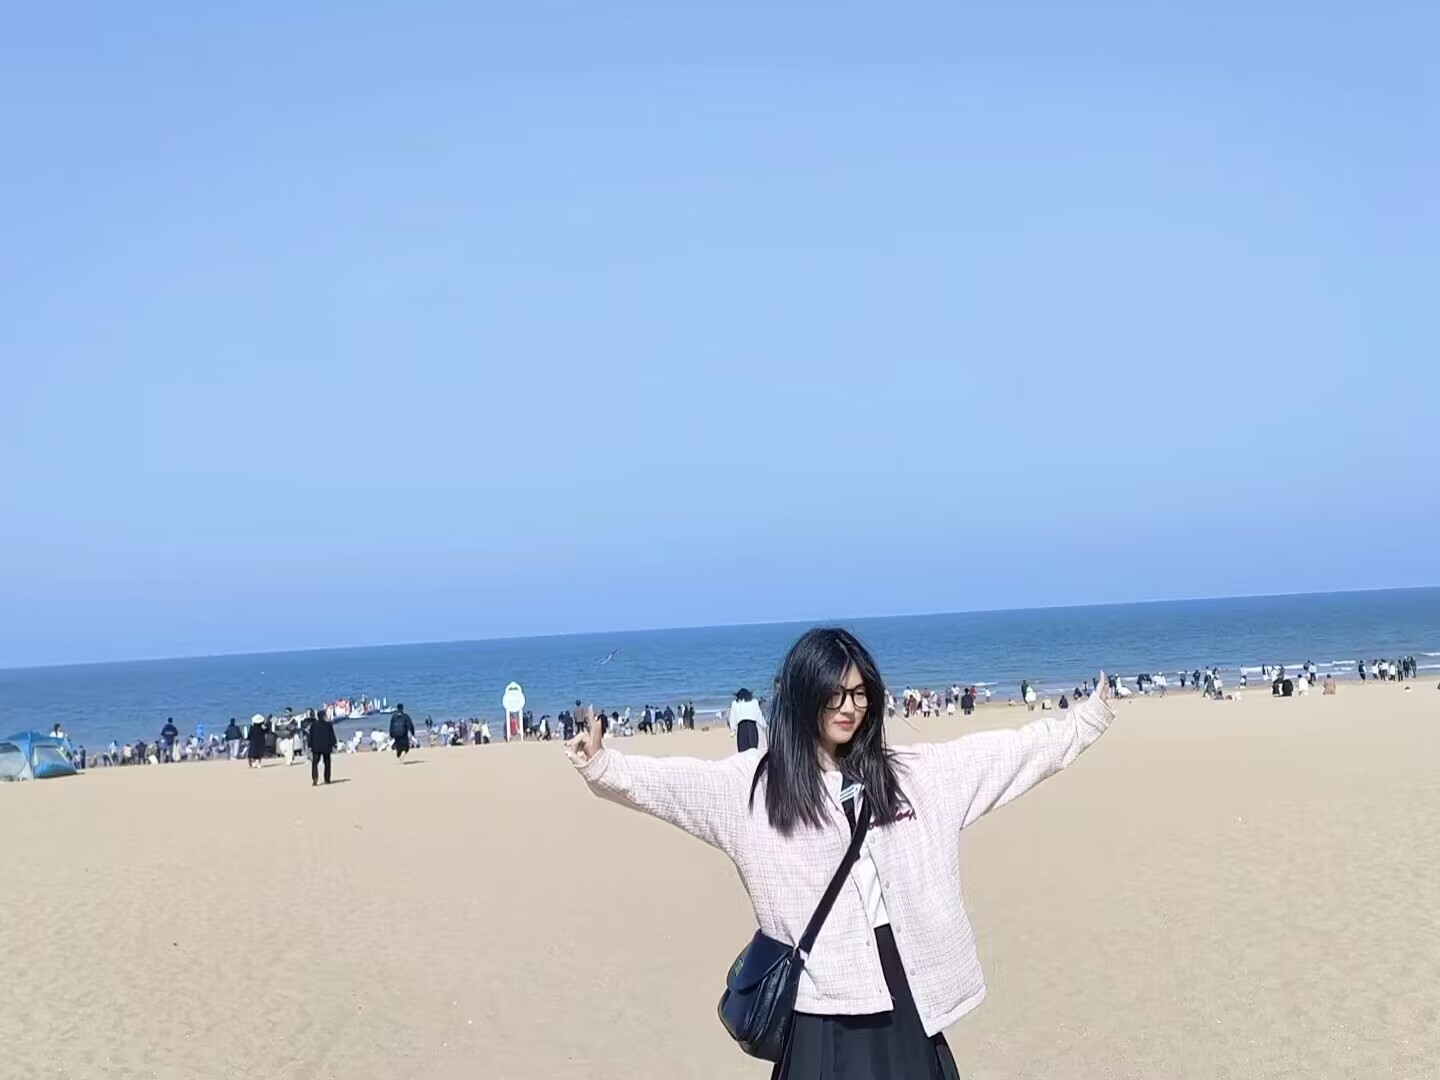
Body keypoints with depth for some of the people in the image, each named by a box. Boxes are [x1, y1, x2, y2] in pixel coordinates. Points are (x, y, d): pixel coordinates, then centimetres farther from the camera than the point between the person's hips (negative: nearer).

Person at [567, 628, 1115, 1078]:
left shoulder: (909, 772, 7)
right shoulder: (756, 783, -4)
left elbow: (1012, 749, 11)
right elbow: (672, 782, -15)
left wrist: (1089, 716, 11)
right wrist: (602, 766, -31)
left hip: (905, 988, 3)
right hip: (822, 999, -3)